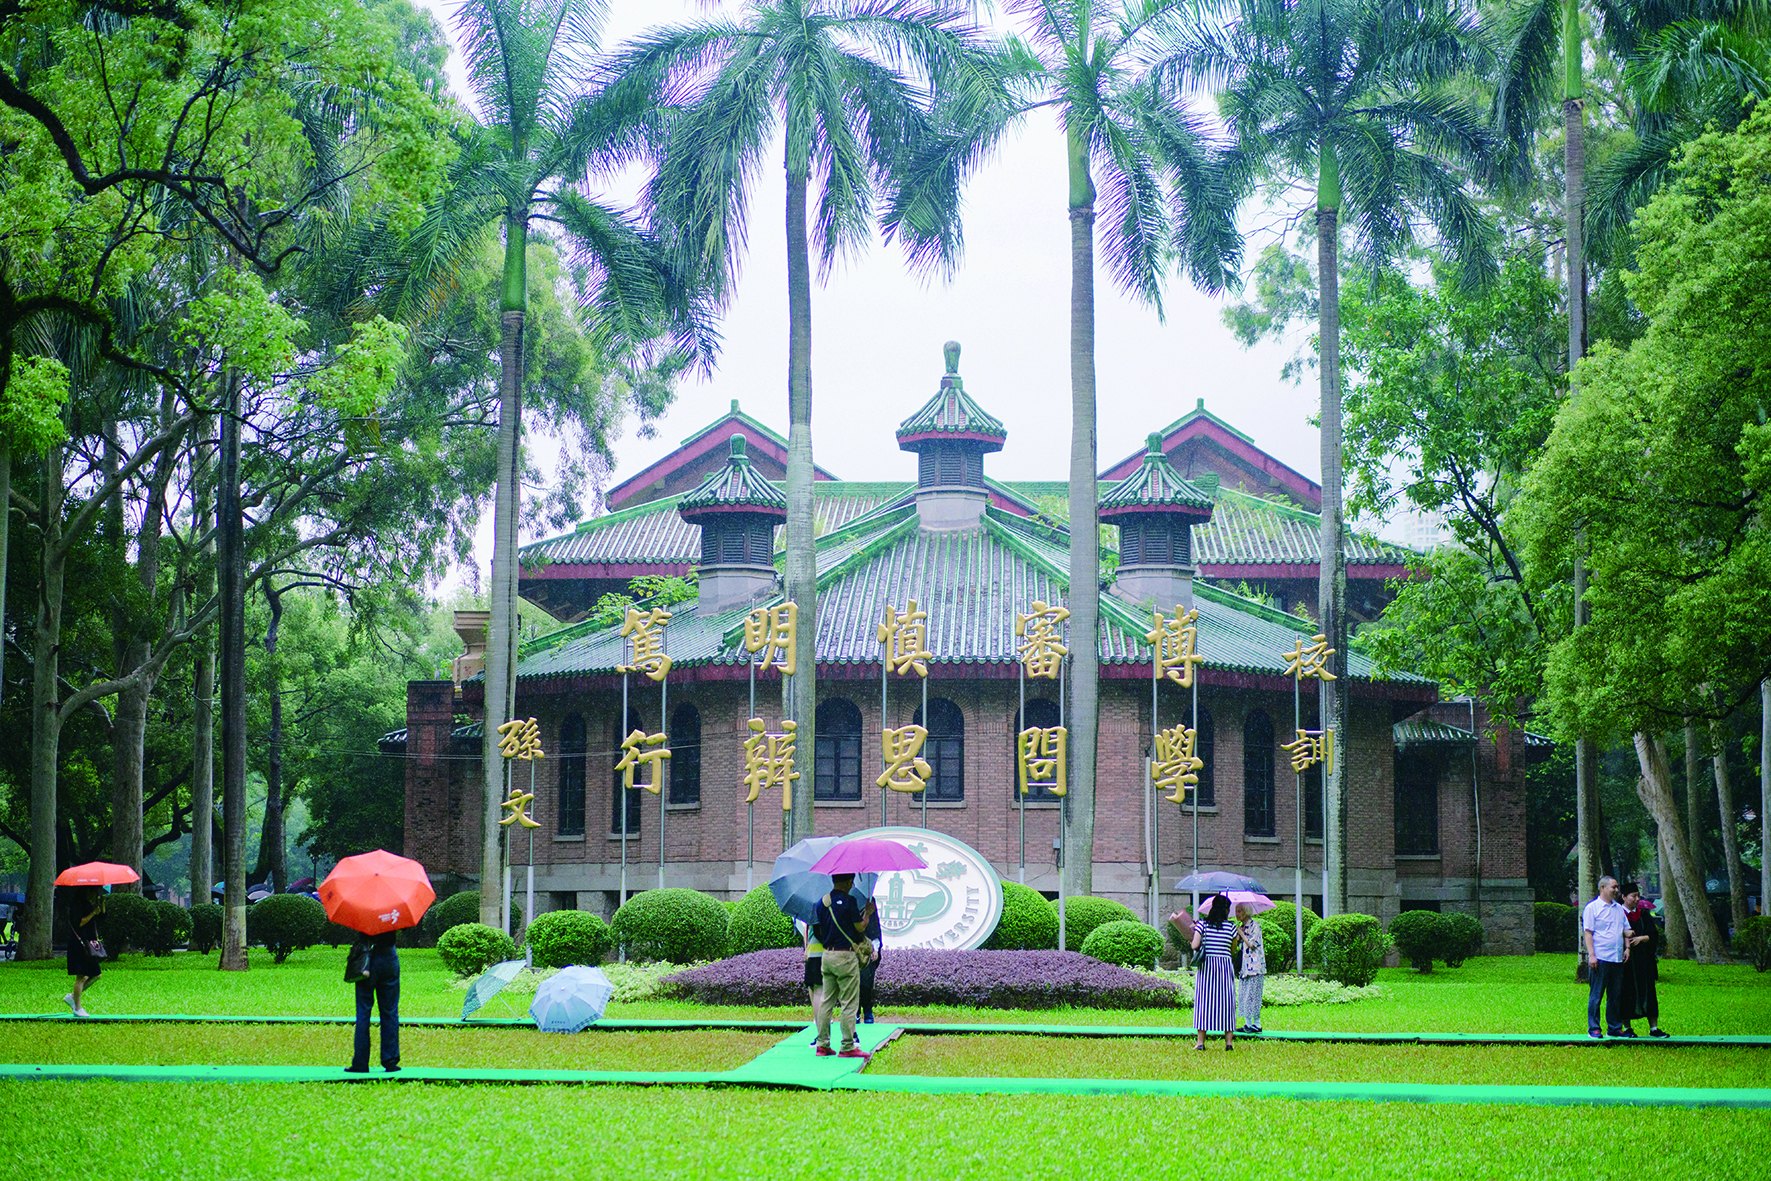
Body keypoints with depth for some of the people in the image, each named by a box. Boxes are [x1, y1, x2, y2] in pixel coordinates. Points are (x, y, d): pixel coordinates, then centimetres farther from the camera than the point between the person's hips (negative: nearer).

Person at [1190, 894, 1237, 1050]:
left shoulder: (1203, 925, -3)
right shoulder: (1231, 927, -1)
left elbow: (1195, 946, -10)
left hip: (1206, 966, 0)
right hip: (1225, 964, 0)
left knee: (1203, 1002, 3)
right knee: (1226, 1002, 6)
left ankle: (1201, 1042, 1)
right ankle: (1229, 1041, 4)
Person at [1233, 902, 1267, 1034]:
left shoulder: (1254, 925, -7)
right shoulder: (1241, 927, 16)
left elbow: (1252, 944, -16)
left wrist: (1241, 933, -9)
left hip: (1254, 966, -8)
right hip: (1244, 966, 8)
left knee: (1252, 995, -9)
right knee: (1243, 995, 6)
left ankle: (1257, 1024, -7)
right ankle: (1247, 1024, 9)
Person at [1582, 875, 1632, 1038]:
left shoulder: (1619, 908, 17)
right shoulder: (1592, 907, -2)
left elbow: (1626, 930, 24)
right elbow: (1588, 932, -6)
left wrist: (1627, 948, 9)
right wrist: (1591, 955, -14)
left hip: (1618, 958, 6)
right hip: (1600, 958, -6)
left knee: (1615, 995, 9)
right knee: (1596, 995, -3)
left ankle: (1614, 1028, 15)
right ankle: (1593, 1029, 1)